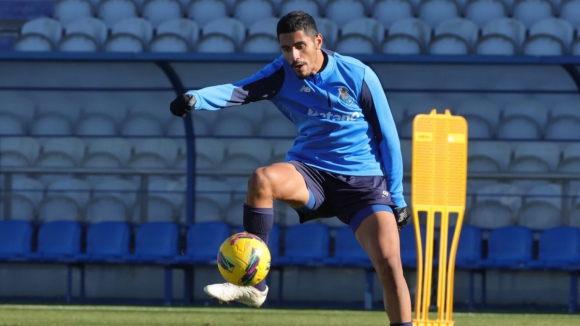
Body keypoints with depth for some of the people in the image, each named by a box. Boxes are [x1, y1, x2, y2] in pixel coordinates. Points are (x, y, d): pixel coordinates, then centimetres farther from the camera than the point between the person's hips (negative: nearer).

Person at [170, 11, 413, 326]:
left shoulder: (358, 75, -10)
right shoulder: (282, 73, -6)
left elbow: (386, 136, -2)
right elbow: (238, 91, -24)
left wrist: (397, 198, 0)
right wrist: (195, 99, -44)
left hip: (363, 179, -1)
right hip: (311, 171, 1)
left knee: (389, 263, -17)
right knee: (262, 178, -31)